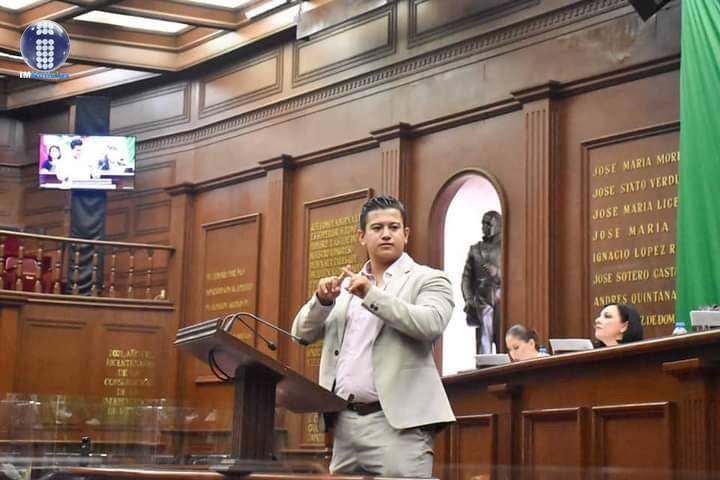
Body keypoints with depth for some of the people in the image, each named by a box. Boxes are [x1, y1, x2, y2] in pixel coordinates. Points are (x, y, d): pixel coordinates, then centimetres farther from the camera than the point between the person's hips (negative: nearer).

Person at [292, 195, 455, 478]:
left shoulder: (427, 279, 4)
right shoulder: (345, 286, 20)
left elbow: (431, 324, -14)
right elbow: (303, 334, 16)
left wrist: (372, 294, -18)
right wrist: (322, 300, -3)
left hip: (396, 422, -5)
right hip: (345, 421, 5)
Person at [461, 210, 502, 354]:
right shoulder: (475, 249, 16)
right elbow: (467, 277, 11)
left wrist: (497, 272, -15)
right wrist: (468, 299, -3)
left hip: (502, 302, -2)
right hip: (482, 302, 2)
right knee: (483, 345, -5)